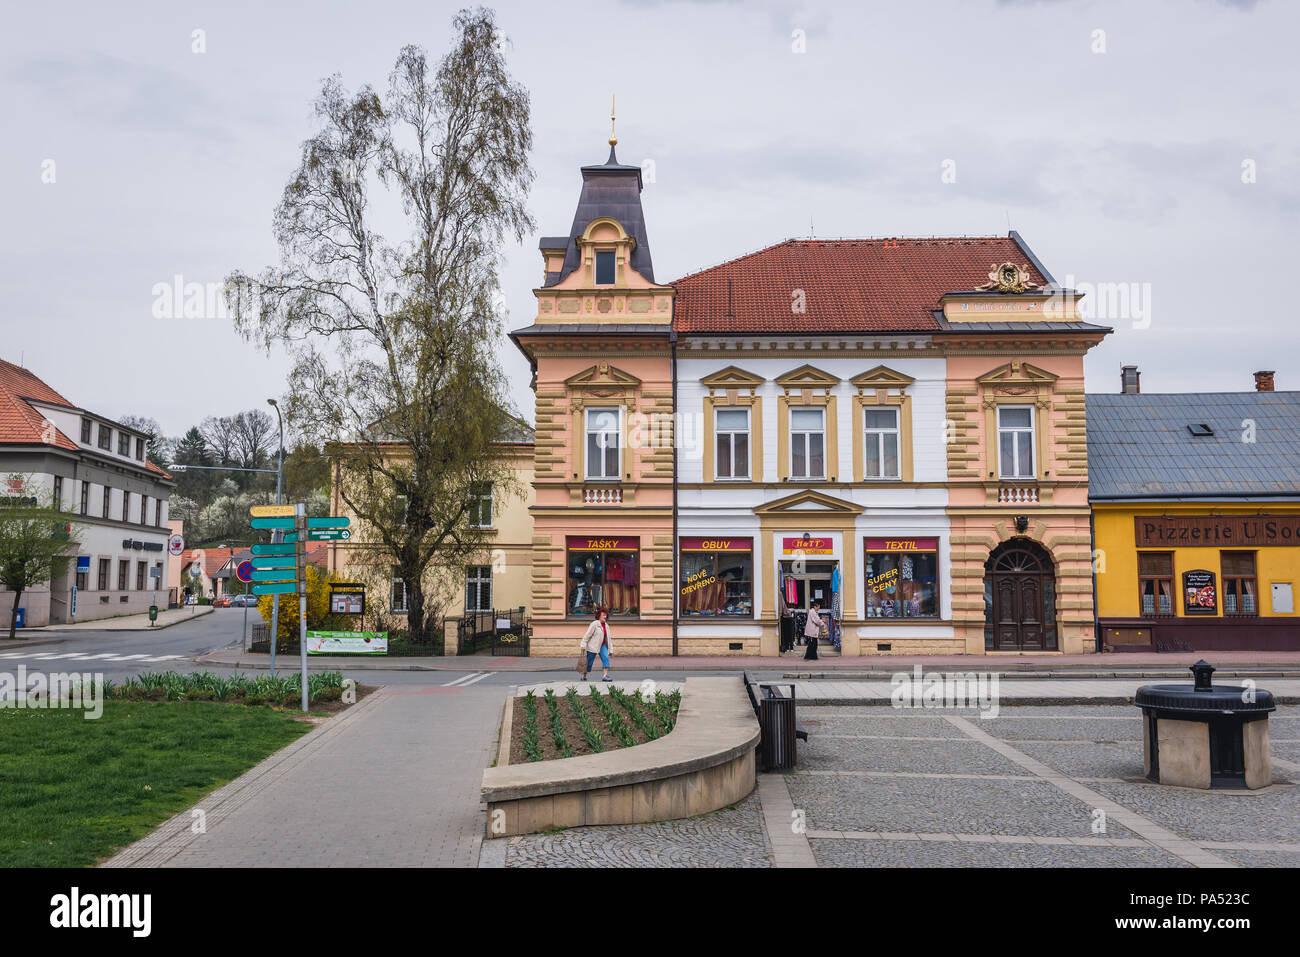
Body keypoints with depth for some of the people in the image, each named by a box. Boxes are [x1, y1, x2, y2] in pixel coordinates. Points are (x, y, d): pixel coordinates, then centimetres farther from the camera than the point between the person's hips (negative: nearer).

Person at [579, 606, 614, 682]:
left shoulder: (606, 626, 8)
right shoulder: (594, 624, -13)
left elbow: (608, 638, 14)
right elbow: (587, 635, -14)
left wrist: (610, 649, 12)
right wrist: (583, 646, -16)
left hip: (602, 645, 5)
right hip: (593, 646, -5)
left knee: (606, 658, -16)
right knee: (589, 661, 5)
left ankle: (605, 676, -22)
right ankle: (584, 675, 25)